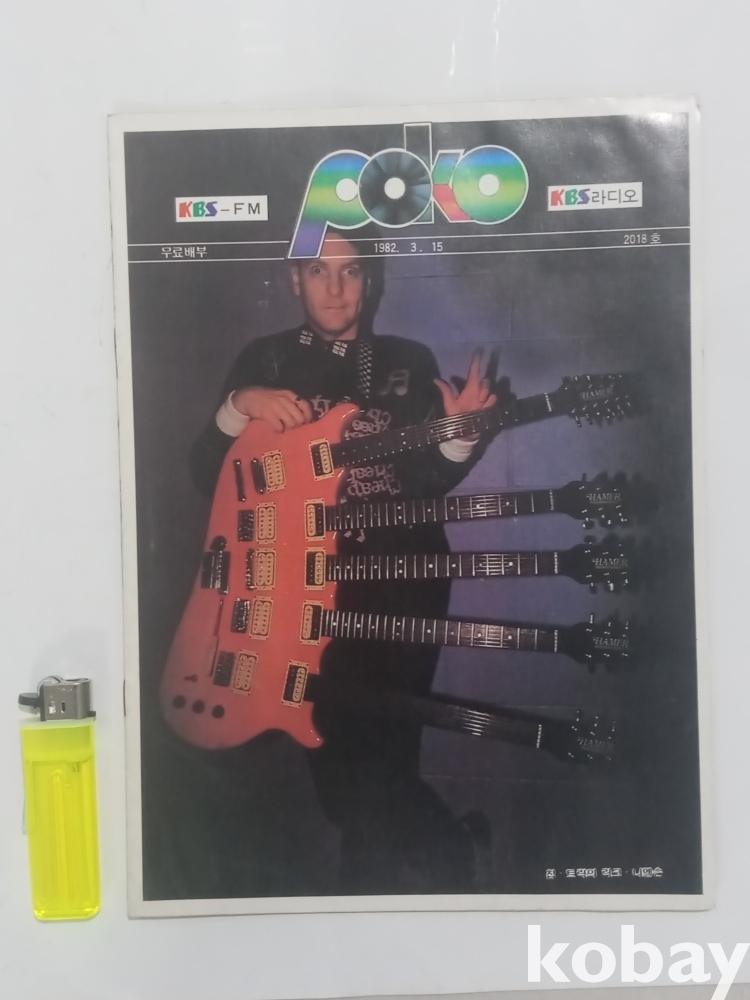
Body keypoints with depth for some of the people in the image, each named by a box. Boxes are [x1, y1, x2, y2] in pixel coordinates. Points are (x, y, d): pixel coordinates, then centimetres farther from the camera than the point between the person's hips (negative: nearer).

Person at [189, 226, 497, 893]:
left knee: (386, 750, 1)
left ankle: (378, 873, 32)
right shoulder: (264, 360, 7)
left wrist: (458, 435, -15)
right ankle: (442, 855, 24)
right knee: (334, 749, -3)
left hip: (403, 581, 1)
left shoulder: (411, 362, 9)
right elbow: (206, 478, 2)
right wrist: (238, 408, -14)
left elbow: (428, 480, 2)